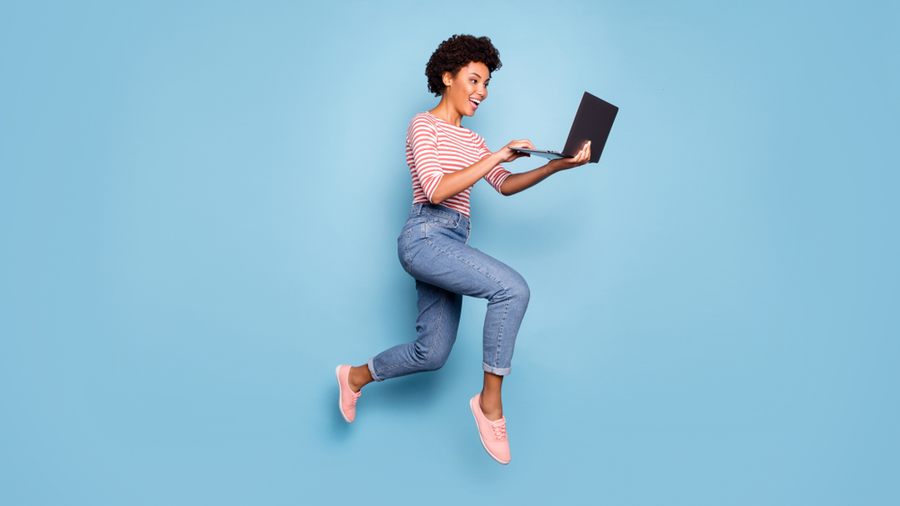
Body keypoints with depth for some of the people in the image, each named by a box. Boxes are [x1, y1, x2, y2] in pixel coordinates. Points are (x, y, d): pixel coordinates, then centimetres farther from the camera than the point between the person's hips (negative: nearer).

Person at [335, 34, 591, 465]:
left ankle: (356, 377, 34)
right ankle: (490, 401, -13)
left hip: (450, 245, 9)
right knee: (512, 288, -24)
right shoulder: (424, 125, -3)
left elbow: (505, 186, 12)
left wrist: (557, 165, -1)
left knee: (432, 353, 10)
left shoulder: (469, 139, 21)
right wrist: (496, 156, -17)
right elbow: (436, 190, -16)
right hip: (425, 237, -9)